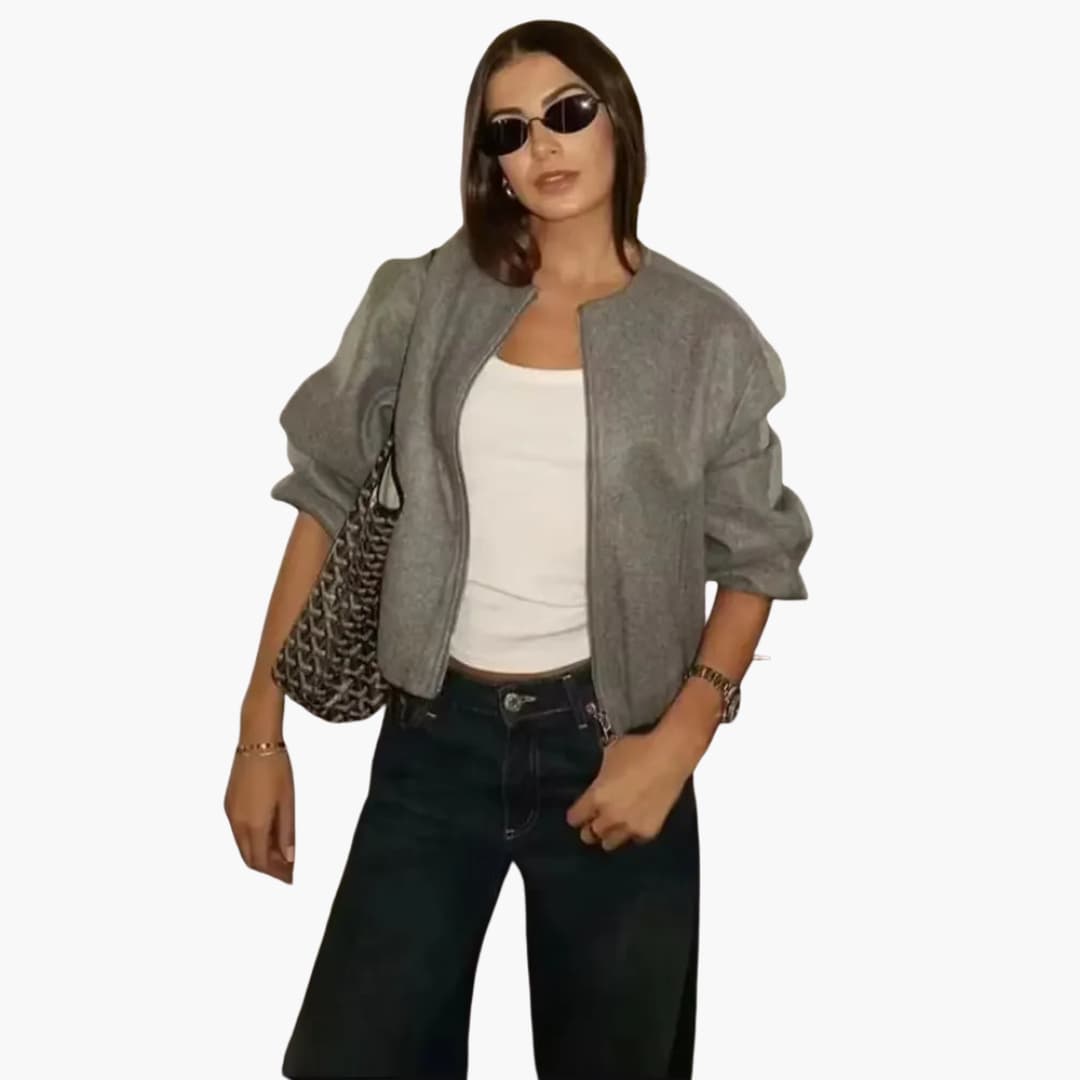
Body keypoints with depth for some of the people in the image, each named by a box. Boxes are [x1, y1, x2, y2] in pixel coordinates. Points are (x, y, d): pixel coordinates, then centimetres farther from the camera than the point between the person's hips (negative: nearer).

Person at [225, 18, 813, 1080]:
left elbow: (755, 556, 4)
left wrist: (680, 738, -10)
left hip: (608, 743, 0)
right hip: (434, 735, 1)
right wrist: (262, 729, 1)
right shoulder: (423, 298, 0)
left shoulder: (704, 332, -2)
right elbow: (328, 498, 5)